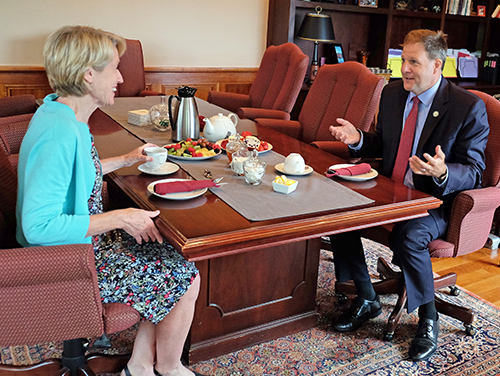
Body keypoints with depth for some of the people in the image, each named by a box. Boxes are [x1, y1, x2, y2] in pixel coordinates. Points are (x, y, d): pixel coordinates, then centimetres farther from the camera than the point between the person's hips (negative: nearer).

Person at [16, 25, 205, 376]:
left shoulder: (58, 110, 3)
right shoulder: (59, 134, -30)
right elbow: (37, 225, -32)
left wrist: (125, 160, 16)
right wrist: (120, 218, -25)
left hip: (88, 238, 10)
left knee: (173, 255, 7)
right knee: (186, 280, -6)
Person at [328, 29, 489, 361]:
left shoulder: (469, 107, -12)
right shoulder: (392, 94, 5)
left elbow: (474, 171, -12)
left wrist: (443, 172, -34)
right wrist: (358, 139, -3)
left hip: (436, 200, -6)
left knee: (407, 236, -35)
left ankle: (428, 318, -4)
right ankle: (367, 299, 4)